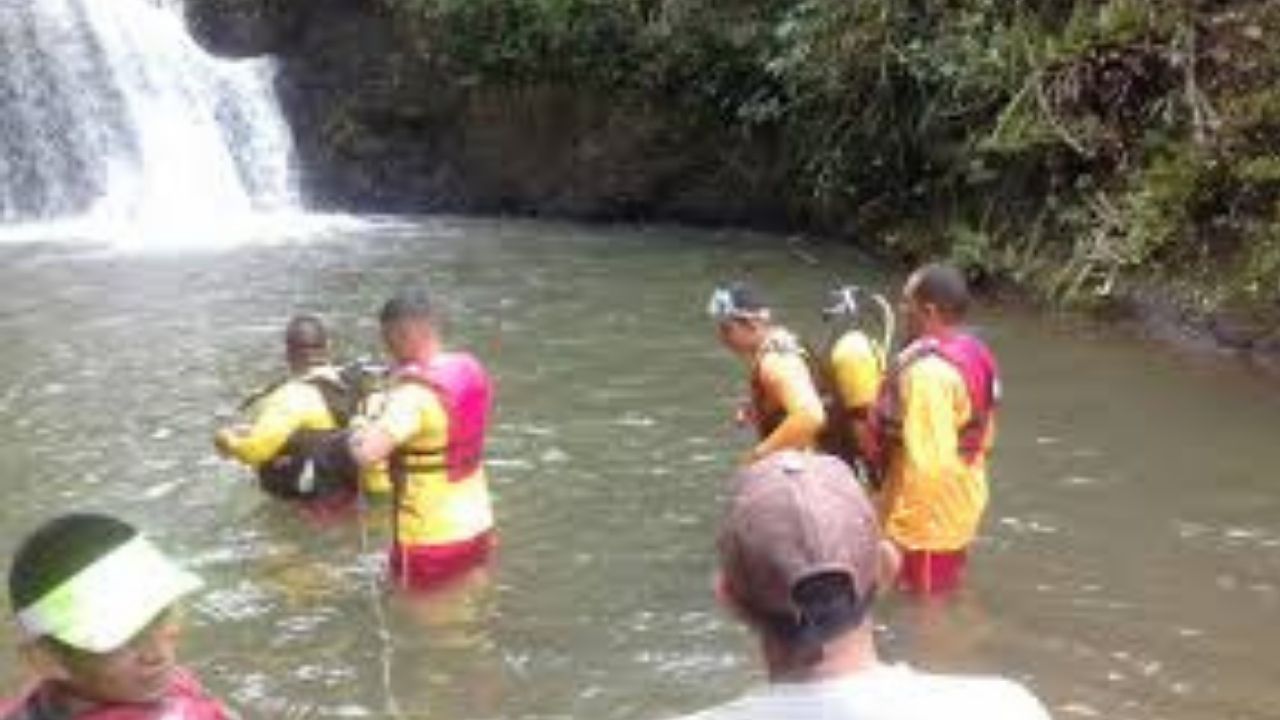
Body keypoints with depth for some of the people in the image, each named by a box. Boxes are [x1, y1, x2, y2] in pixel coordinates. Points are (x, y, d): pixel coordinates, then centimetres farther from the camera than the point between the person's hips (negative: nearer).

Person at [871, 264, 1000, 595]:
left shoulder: (926, 371, -27)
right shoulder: (975, 354, 3)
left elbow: (925, 461, -30)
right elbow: (985, 436, 13)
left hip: (928, 518, -9)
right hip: (962, 507, 9)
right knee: (950, 595, 24)